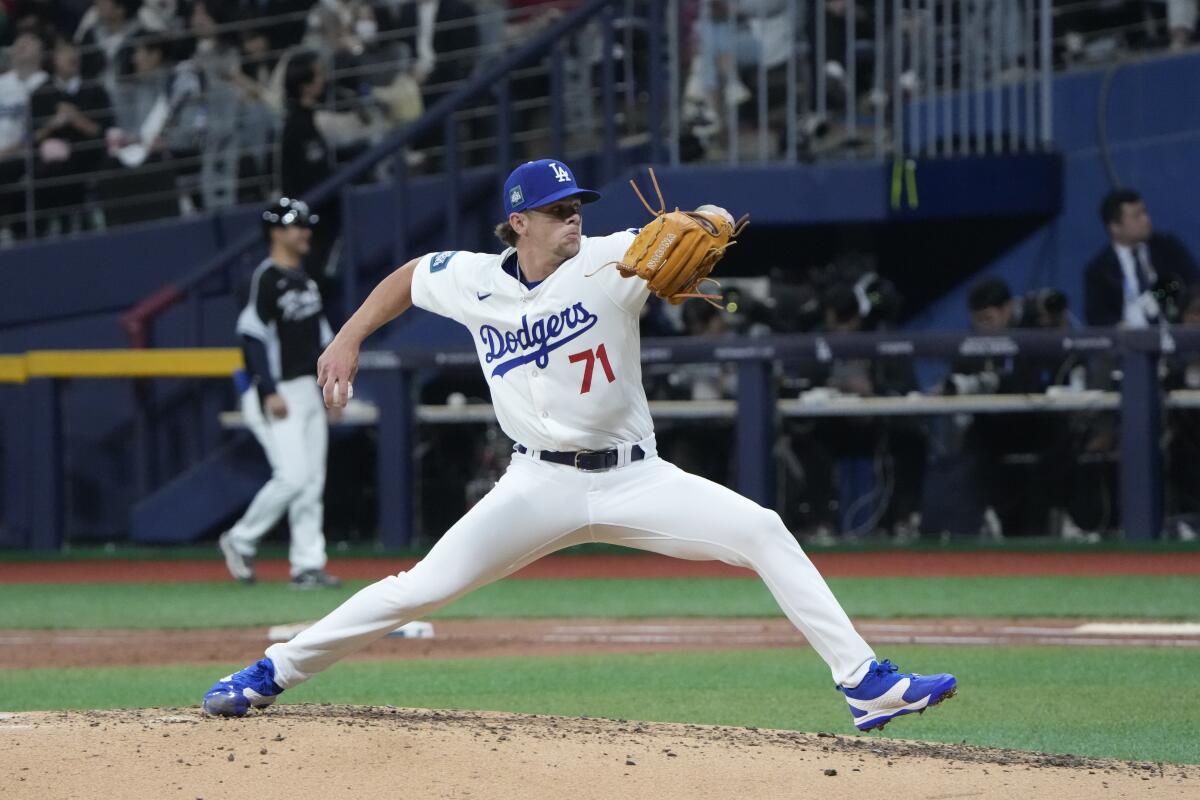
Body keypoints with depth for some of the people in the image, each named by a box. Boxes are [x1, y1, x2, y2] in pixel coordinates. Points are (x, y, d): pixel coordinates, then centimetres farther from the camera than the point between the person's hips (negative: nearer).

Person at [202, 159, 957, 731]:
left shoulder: (611, 261, -9)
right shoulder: (474, 281, -2)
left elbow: (706, 226, -20)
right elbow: (410, 276, 19)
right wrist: (349, 340, 12)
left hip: (634, 478, 0)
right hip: (541, 487, 0)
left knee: (763, 532, -17)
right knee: (425, 588, -11)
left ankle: (868, 684, -15)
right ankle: (273, 674, 2)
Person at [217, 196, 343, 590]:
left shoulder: (304, 278, 14)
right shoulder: (266, 278, -13)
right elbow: (253, 336, -18)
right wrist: (270, 392, -23)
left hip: (307, 391, 9)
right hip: (276, 393, -9)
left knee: (313, 480, 5)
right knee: (293, 476, -14)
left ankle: (308, 563, 7)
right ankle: (241, 540, 3)